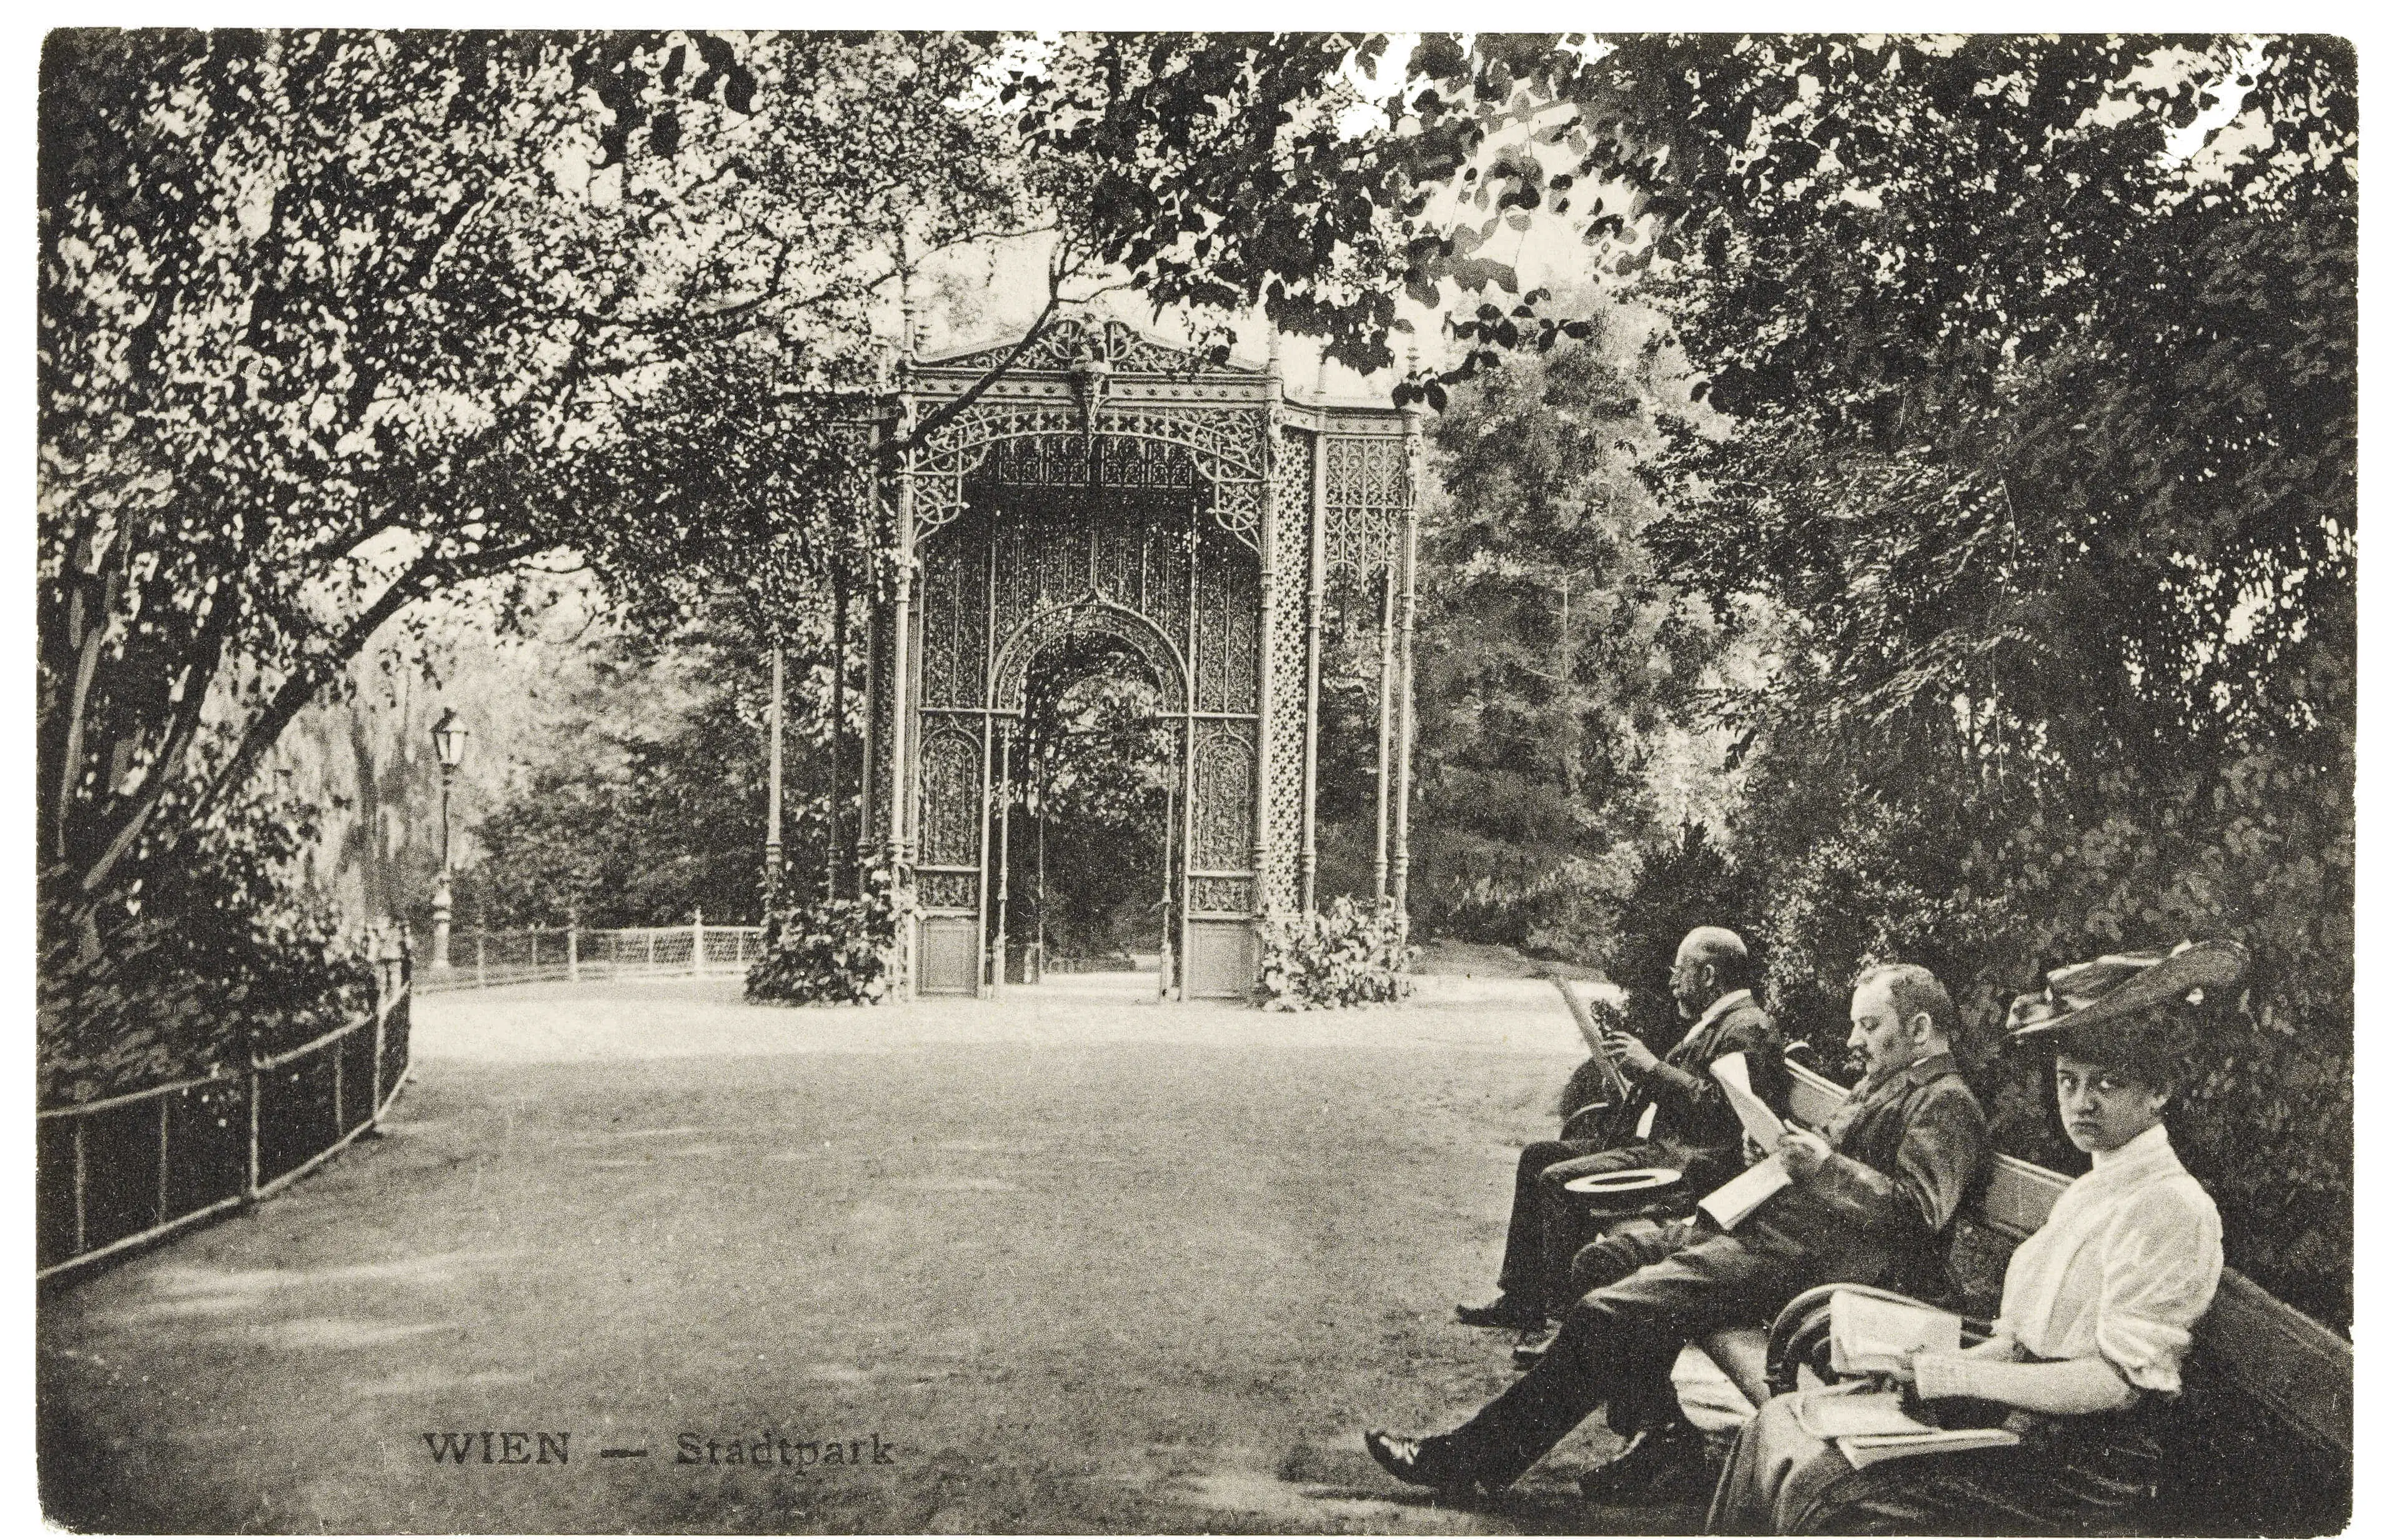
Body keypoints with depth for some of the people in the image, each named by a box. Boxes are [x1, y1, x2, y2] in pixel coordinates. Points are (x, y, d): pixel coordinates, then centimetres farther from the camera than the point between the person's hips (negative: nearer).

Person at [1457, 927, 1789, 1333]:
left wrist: (1652, 1067, -21)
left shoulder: (1749, 1027, -14)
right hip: (1659, 1142, 12)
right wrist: (1637, 1067, 9)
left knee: (1558, 1179, -22)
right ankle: (1521, 1301, 8)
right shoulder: (1716, 1022, 20)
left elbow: (1722, 1110, -25)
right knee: (1537, 1155, 8)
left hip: (1691, 1162, -12)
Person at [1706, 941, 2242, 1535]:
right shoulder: (2086, 1192, 16)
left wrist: (1943, 1374, -19)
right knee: (1779, 1423, -4)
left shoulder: (2173, 1207, -12)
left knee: (1824, 1488, -23)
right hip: (2018, 1424, 8)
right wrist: (1912, 1369, -2)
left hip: (2087, 1468, -8)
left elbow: (2118, 1380, -18)